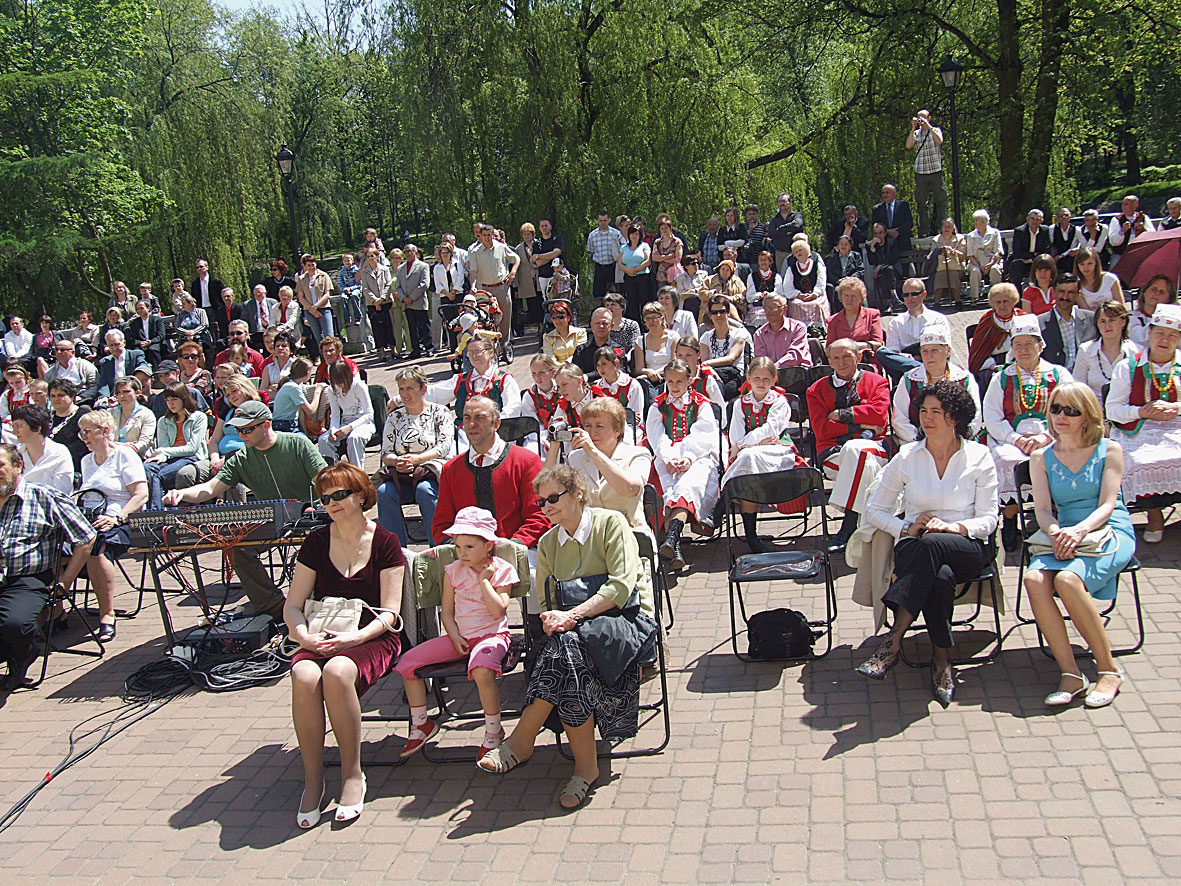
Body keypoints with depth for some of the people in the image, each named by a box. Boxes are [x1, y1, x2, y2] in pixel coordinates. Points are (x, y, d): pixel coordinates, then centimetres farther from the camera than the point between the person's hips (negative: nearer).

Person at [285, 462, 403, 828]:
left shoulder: (385, 543, 3)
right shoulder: (316, 542, 12)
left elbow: (389, 613, -2)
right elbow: (292, 606, 10)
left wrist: (355, 637, -19)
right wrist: (304, 636, -11)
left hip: (372, 639, -3)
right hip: (321, 640, 3)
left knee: (337, 672, -36)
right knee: (304, 676, -32)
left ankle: (352, 774, -18)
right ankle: (312, 780, -17)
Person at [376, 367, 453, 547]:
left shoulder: (439, 412, 7)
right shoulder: (394, 417, 17)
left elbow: (444, 447, -5)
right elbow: (385, 453, 11)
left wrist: (417, 459, -20)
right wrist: (397, 461, -13)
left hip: (432, 470, -3)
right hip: (400, 474, 3)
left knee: (424, 490, -37)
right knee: (384, 492, -29)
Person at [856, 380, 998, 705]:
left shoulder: (979, 457, 6)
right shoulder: (907, 457, 9)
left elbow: (988, 519, 3)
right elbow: (874, 510, 10)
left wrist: (952, 527, -18)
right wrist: (906, 528, -10)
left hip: (968, 548, 0)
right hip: (916, 549, 1)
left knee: (931, 544, -39)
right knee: (940, 576, -39)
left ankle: (894, 640, -40)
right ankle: (942, 661, -28)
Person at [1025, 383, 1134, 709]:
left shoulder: (1109, 450, 5)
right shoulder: (1042, 458, 14)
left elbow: (1107, 506, -5)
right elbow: (1042, 509, 4)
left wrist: (1080, 530, -25)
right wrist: (1056, 532, -20)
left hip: (1111, 533, -3)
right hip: (1063, 535, 3)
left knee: (1067, 579, -33)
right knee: (1035, 578, -30)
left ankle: (1108, 669, -17)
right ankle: (1071, 675, -26)